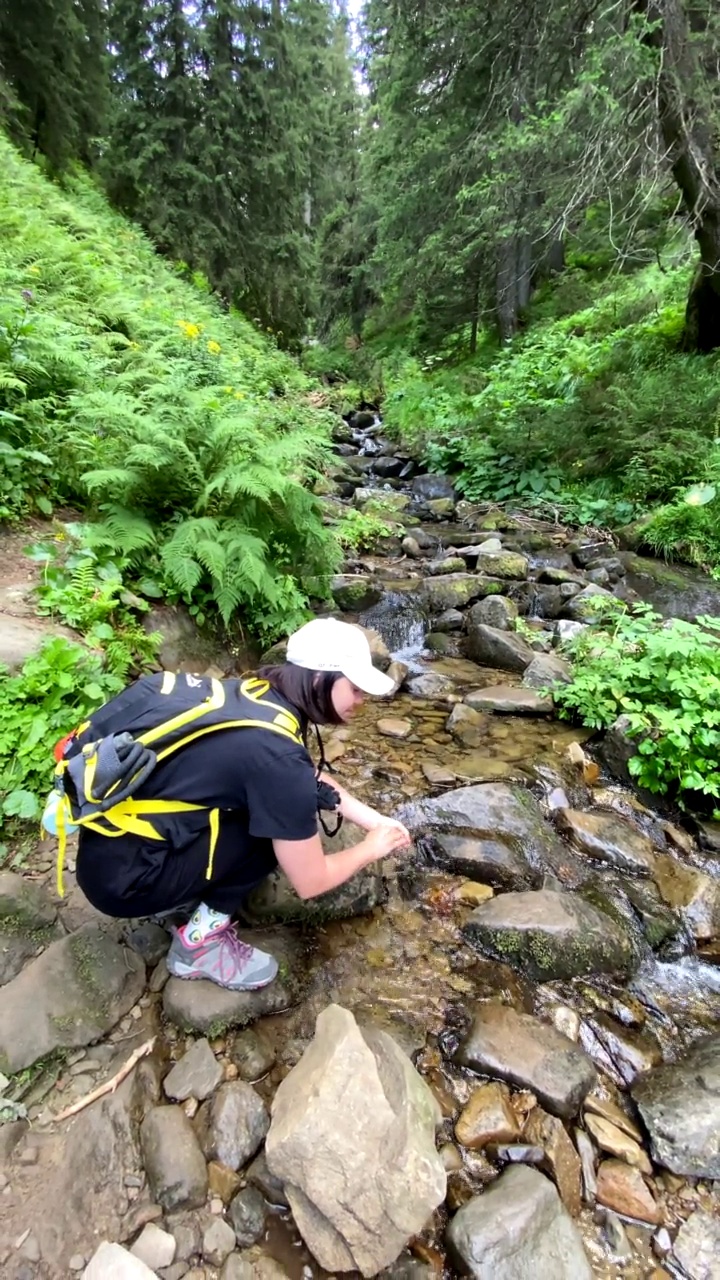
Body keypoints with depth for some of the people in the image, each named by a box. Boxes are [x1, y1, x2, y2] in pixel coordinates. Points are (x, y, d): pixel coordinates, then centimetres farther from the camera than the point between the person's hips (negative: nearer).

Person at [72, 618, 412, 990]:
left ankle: (180, 899, 17)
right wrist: (371, 848, 4)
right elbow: (310, 883, -13)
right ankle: (200, 942, 3)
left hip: (113, 838, 8)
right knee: (282, 821, -10)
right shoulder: (276, 754, -25)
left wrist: (373, 819, 13)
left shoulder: (259, 696, -1)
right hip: (121, 877, -8)